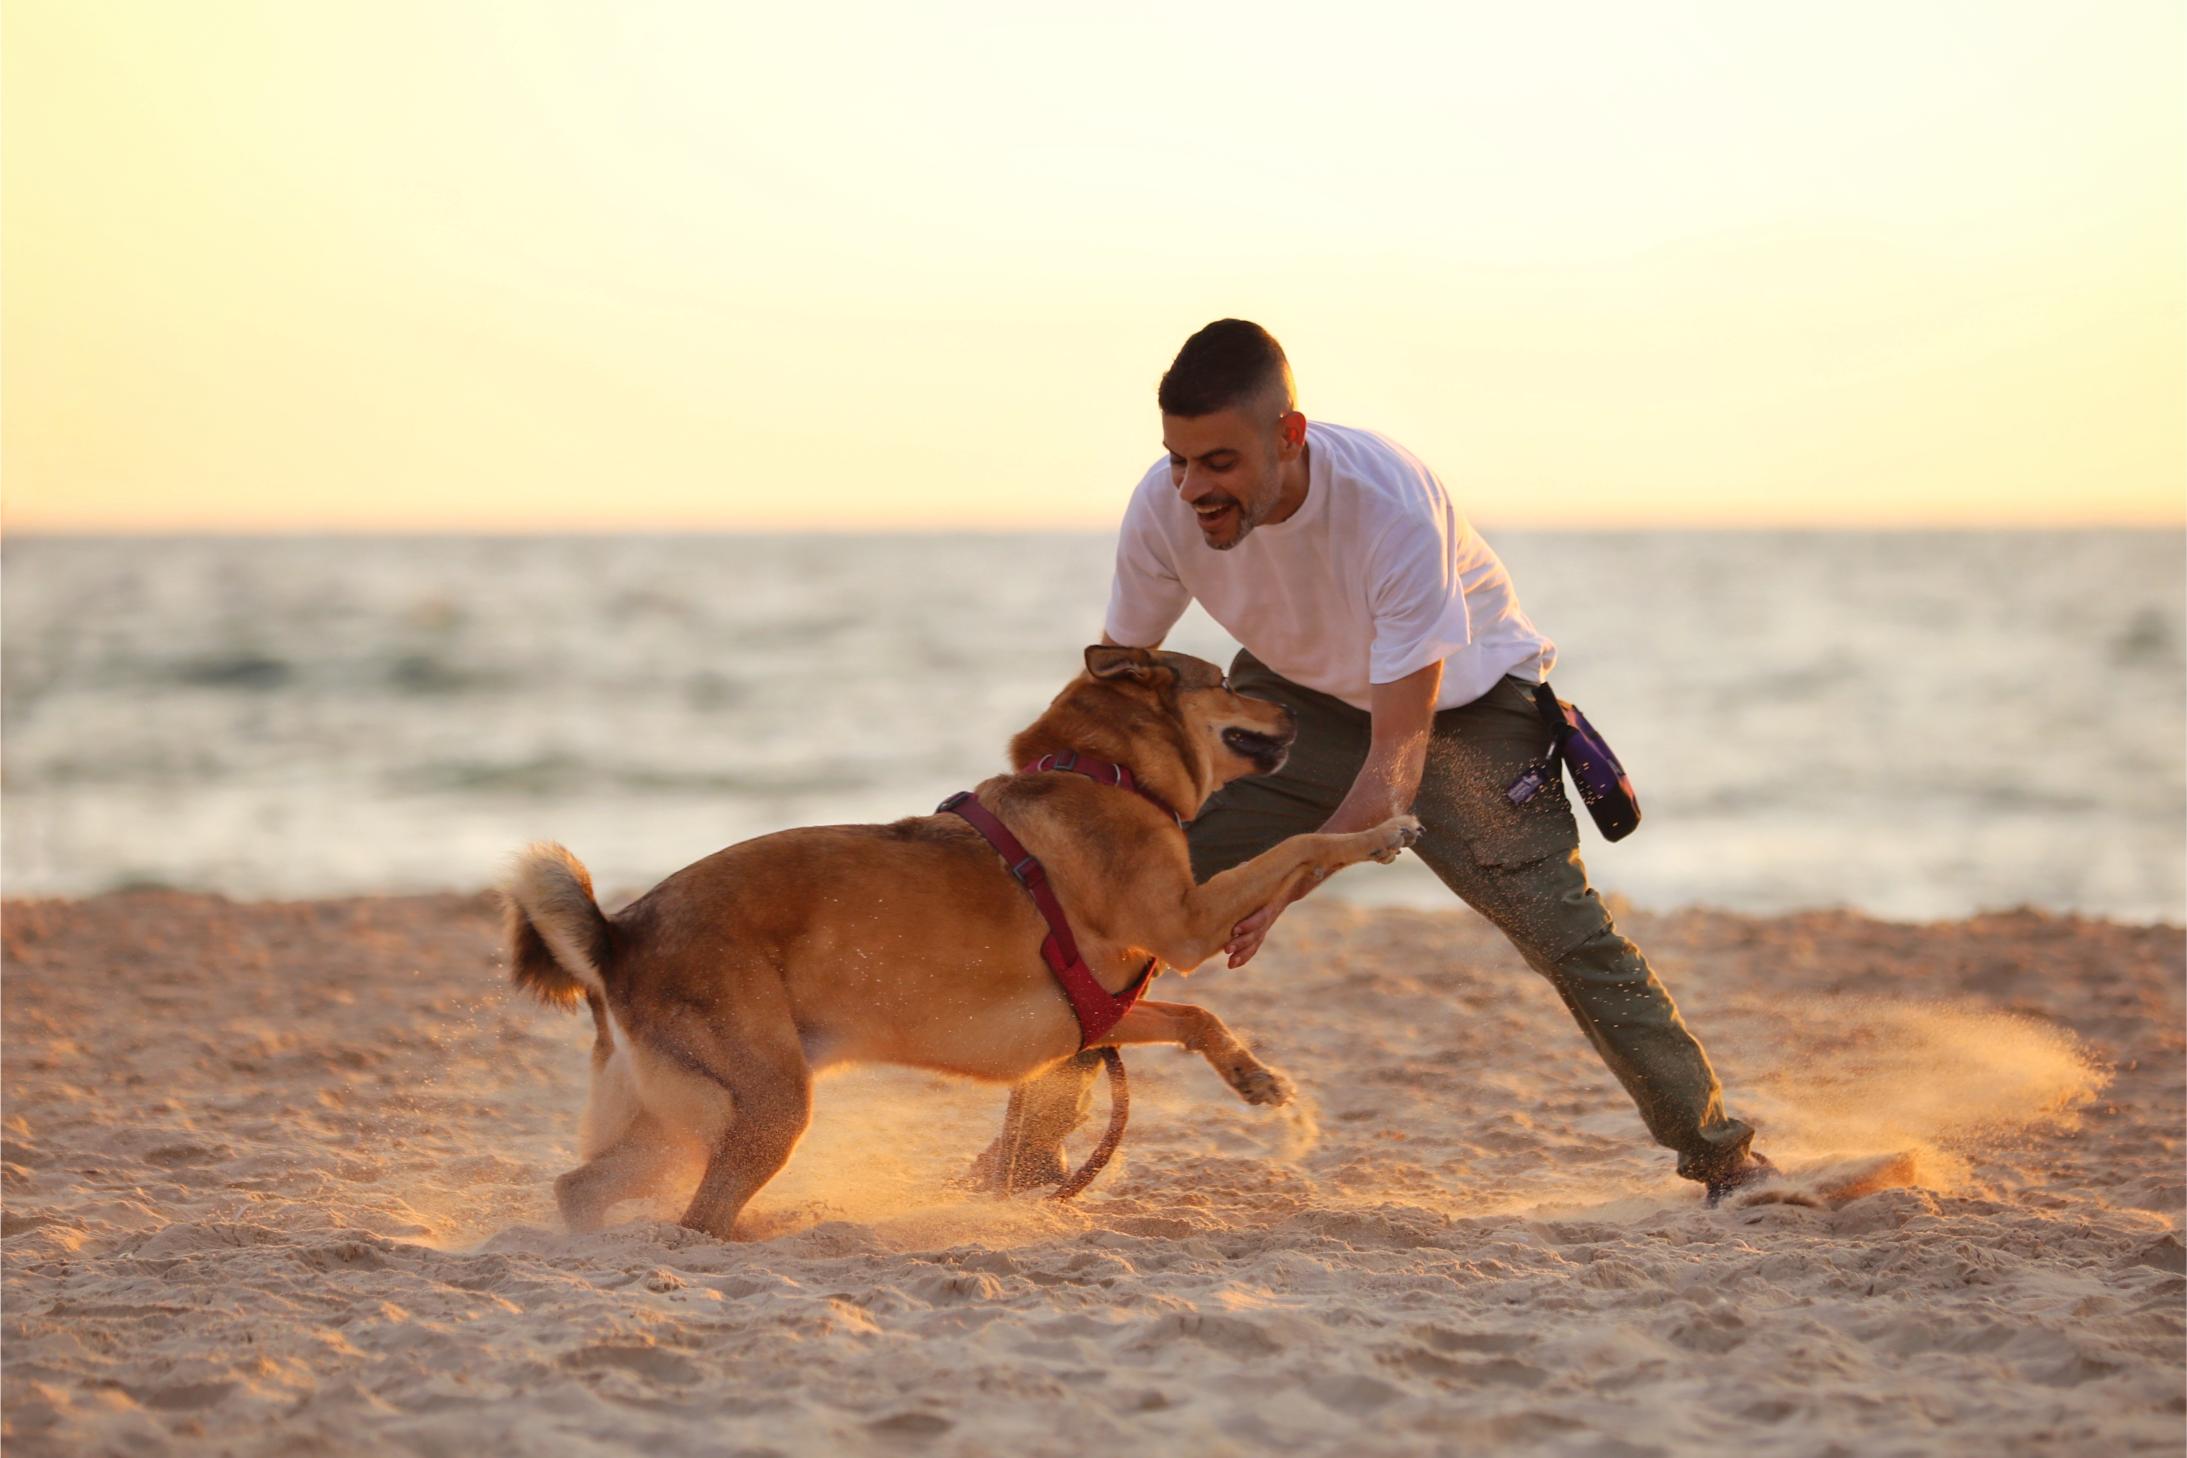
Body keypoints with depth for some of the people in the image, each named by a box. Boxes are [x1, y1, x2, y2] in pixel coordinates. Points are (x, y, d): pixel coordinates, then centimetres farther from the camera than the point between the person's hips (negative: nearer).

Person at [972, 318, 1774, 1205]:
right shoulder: (1165, 508, -26)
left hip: (1457, 699, -3)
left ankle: (1723, 1155, 3)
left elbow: (1399, 759, -35)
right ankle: (1030, 1144, 4)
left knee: (1563, 927, -13)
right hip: (1293, 693, 3)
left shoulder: (1394, 509, -38)